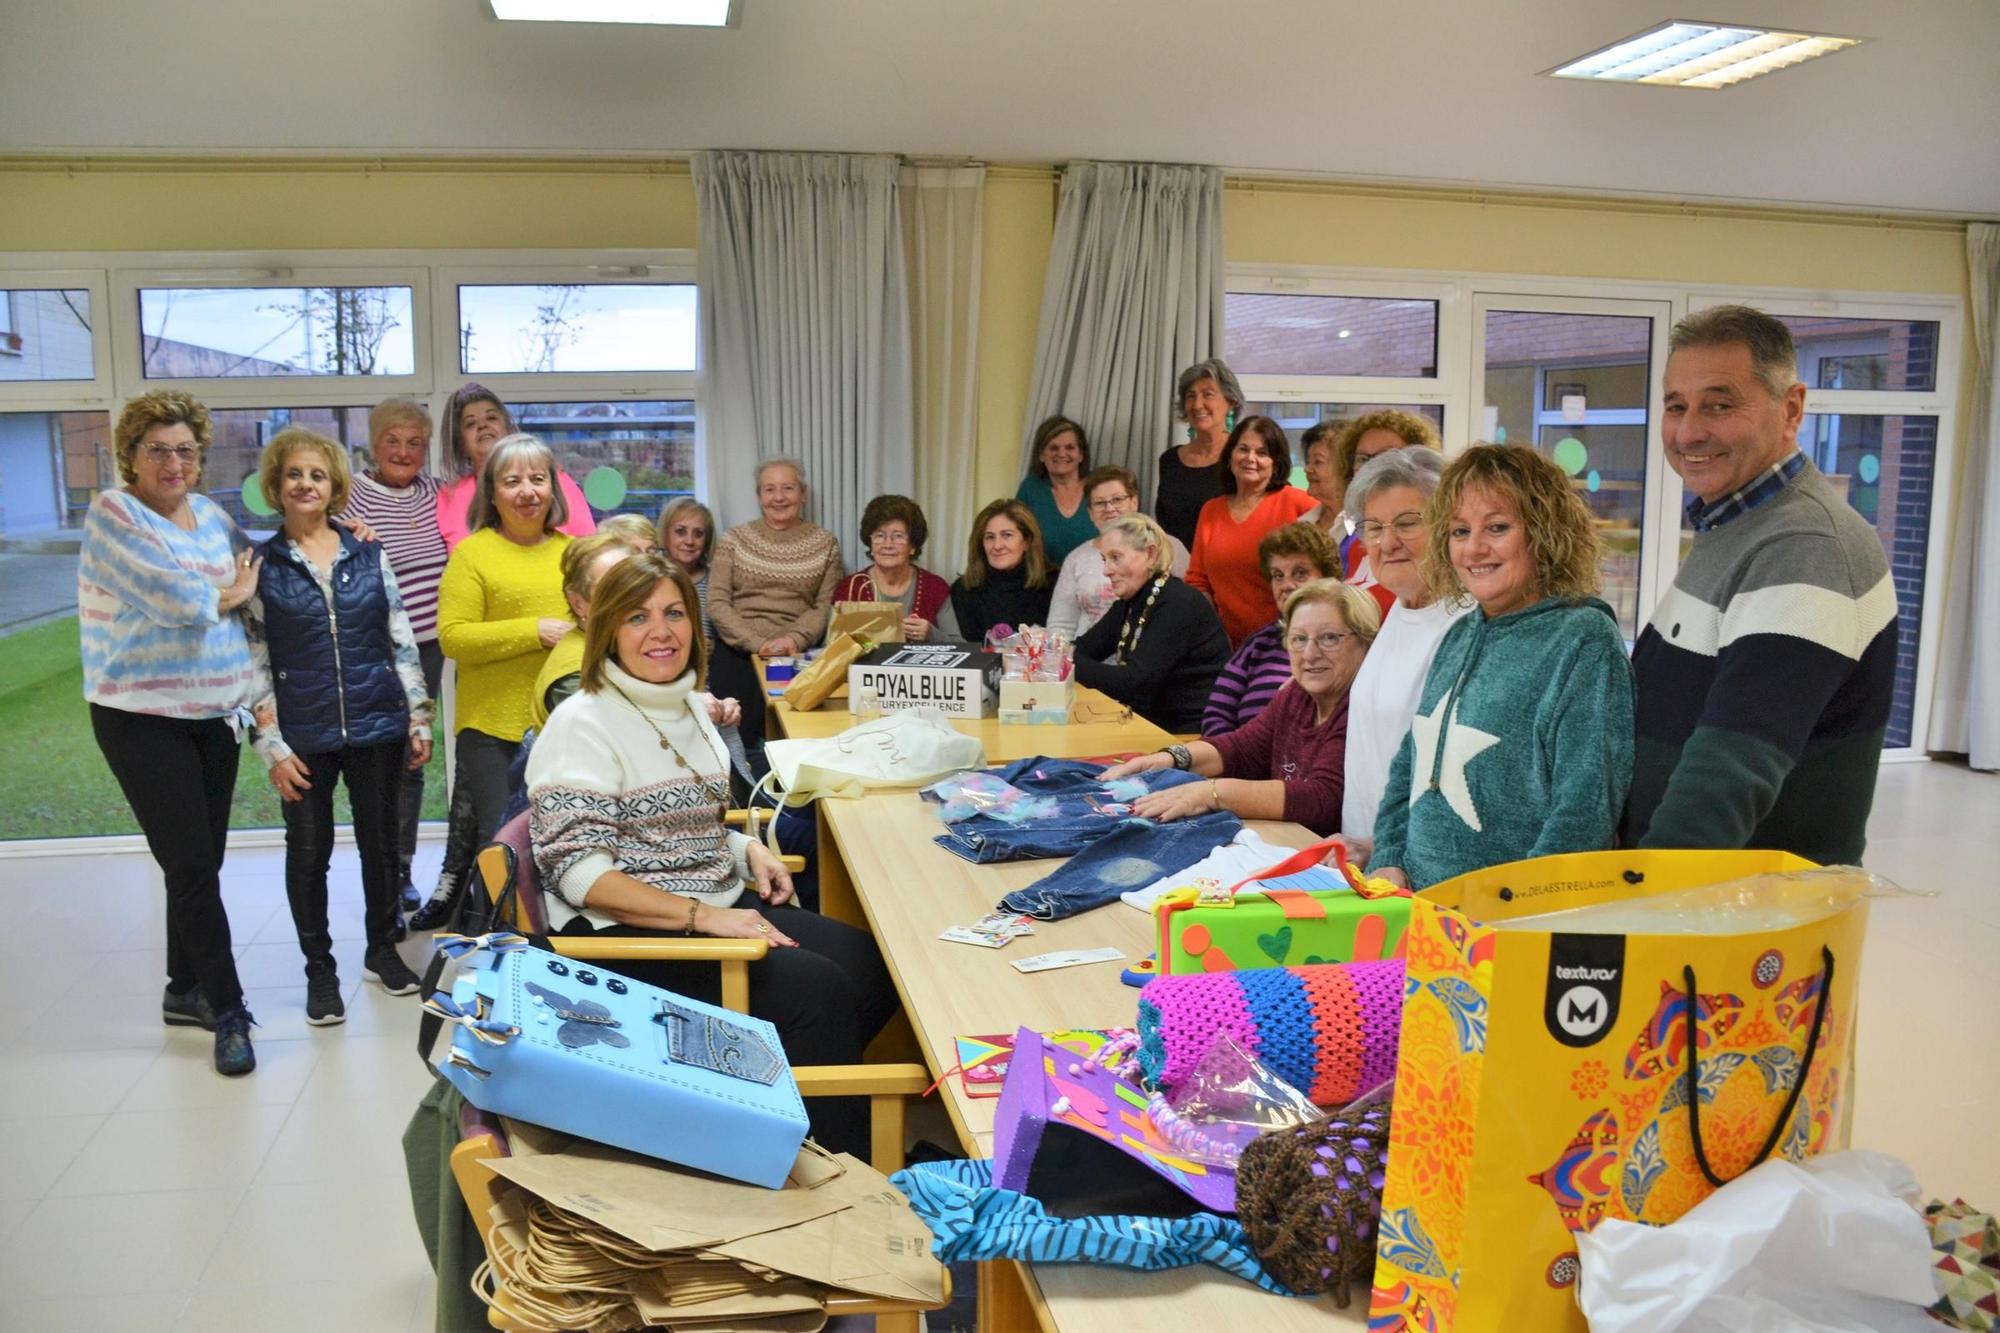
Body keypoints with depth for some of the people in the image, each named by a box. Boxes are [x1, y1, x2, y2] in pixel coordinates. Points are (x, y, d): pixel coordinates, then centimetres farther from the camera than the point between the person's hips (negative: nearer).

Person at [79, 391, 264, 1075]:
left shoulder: (213, 515, 11)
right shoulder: (113, 514, -9)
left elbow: (246, 592, 18)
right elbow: (171, 596, -19)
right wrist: (227, 595, -3)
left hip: (217, 713, 6)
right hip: (143, 718, -6)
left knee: (202, 860, 12)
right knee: (191, 866, -5)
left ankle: (185, 990, 27)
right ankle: (228, 1011, 2)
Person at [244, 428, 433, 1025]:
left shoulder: (370, 555, 4)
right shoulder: (260, 567, -1)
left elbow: (402, 640, 6)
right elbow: (255, 663, -2)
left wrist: (419, 718, 2)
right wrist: (272, 747, -7)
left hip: (377, 727, 1)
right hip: (304, 736, -1)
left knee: (380, 842, 11)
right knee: (308, 853, 7)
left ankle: (382, 949, 31)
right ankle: (320, 970, 23)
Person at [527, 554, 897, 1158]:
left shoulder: (689, 712, 13)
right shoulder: (584, 724, -12)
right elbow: (579, 871, -19)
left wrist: (749, 851, 4)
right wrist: (700, 916, -25)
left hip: (717, 908, 8)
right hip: (622, 936, -8)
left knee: (873, 966, -10)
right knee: (814, 987, -25)